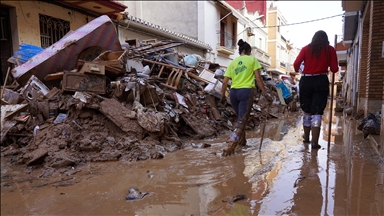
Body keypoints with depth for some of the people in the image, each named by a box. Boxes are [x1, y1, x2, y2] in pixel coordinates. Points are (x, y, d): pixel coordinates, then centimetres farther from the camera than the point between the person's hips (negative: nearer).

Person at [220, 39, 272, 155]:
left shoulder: (232, 62, 14)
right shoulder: (252, 59, 5)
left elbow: (225, 81, 9)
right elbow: (258, 78, -3)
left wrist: (223, 95, 19)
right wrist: (265, 93, -1)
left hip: (233, 92, 5)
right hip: (246, 91, -5)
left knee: (240, 118, 22)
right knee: (242, 120, -4)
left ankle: (242, 140, 32)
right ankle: (232, 143, -15)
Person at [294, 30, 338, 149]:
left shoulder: (306, 48, 6)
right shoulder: (330, 49, 5)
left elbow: (296, 63, -5)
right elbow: (334, 69, 1)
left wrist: (297, 70, 17)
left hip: (306, 81, 2)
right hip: (321, 81, -2)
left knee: (307, 111, 15)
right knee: (317, 112, -2)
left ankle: (306, 136, 29)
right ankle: (315, 142, -5)